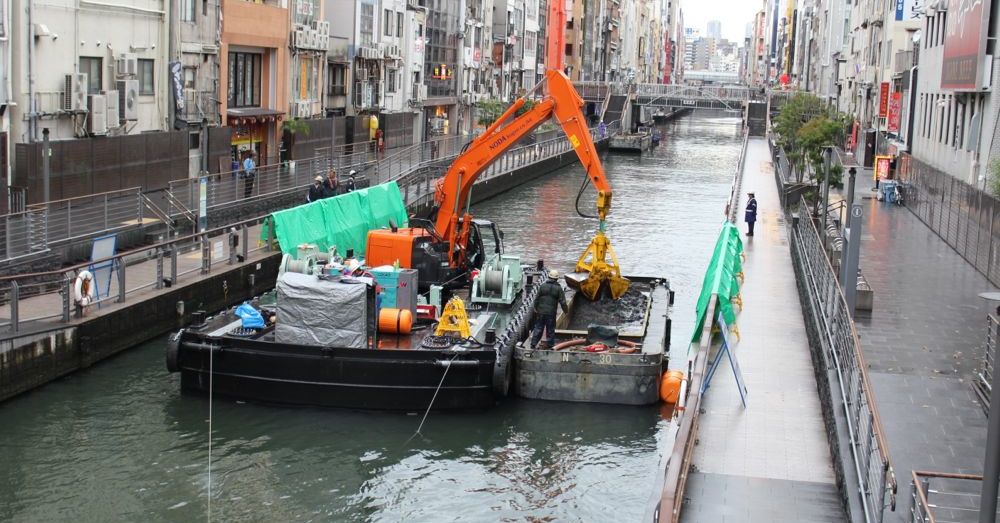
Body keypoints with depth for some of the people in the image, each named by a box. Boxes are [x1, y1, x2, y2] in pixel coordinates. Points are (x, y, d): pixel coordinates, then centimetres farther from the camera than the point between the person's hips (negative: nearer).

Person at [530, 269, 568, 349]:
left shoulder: (543, 286, -2)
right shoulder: (558, 288, -6)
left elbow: (537, 298, 3)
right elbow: (562, 301, -4)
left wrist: (536, 308, 16)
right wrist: (565, 310, 9)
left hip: (541, 311, 2)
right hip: (551, 312, -2)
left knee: (538, 327, 10)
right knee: (550, 329, 9)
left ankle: (534, 343, 9)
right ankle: (550, 344, 14)